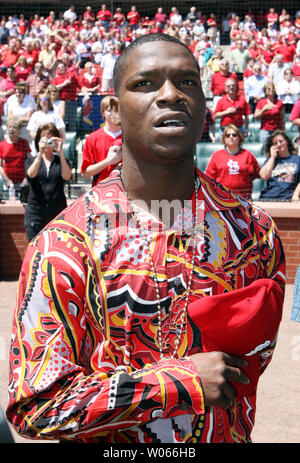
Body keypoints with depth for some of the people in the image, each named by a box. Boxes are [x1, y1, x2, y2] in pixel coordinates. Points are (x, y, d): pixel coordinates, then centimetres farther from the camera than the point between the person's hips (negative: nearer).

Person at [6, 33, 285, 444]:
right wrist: (182, 382, -25)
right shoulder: (64, 245, -20)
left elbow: (257, 354, 6)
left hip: (225, 438, 3)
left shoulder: (253, 229, -9)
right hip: (112, 446, -3)